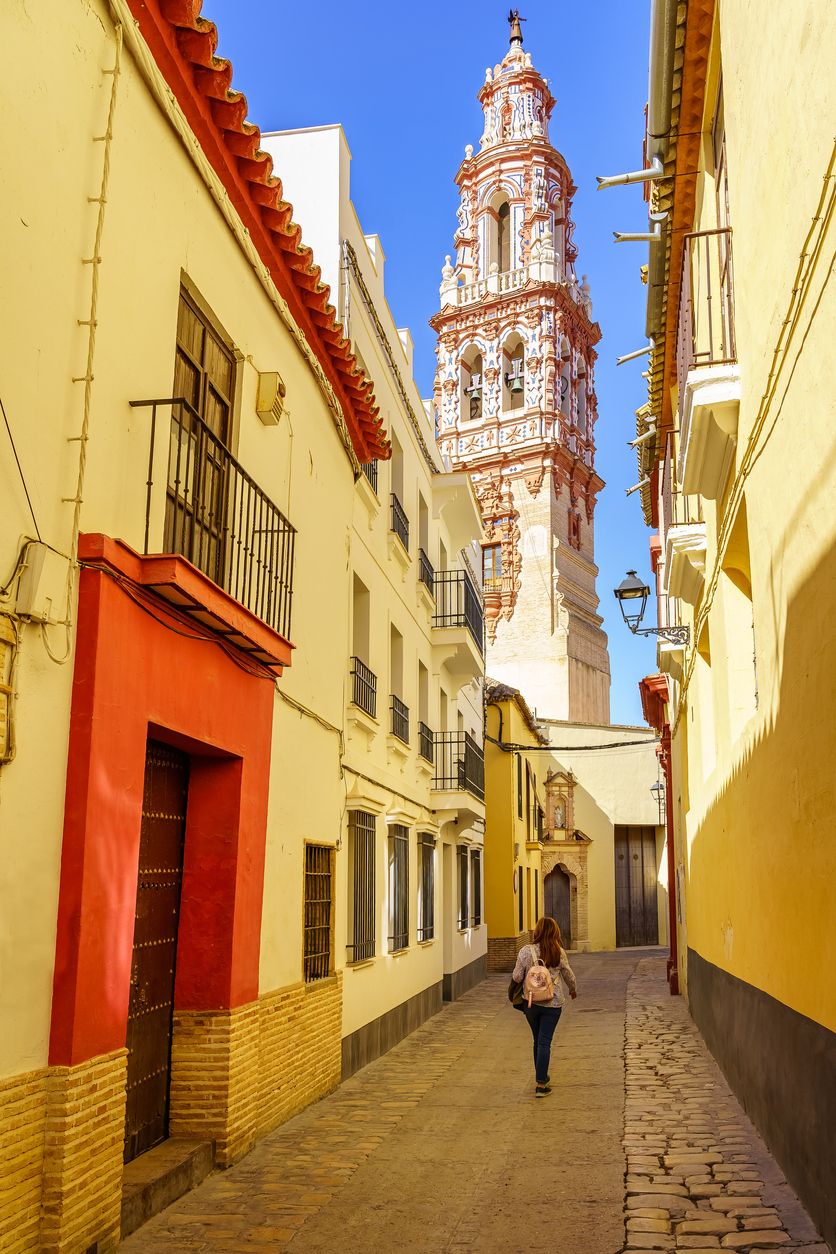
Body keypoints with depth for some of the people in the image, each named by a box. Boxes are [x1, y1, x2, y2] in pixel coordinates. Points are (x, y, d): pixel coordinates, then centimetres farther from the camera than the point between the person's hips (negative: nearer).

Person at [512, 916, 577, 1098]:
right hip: (553, 1003, -1)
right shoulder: (559, 953, -6)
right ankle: (540, 1084, 0)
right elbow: (569, 975, 7)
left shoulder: (525, 951, -9)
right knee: (544, 1042, 2)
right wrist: (573, 990, 27)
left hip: (531, 1002, 1)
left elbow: (517, 977, -6)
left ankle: (542, 1078, 31)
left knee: (538, 1041, 18)